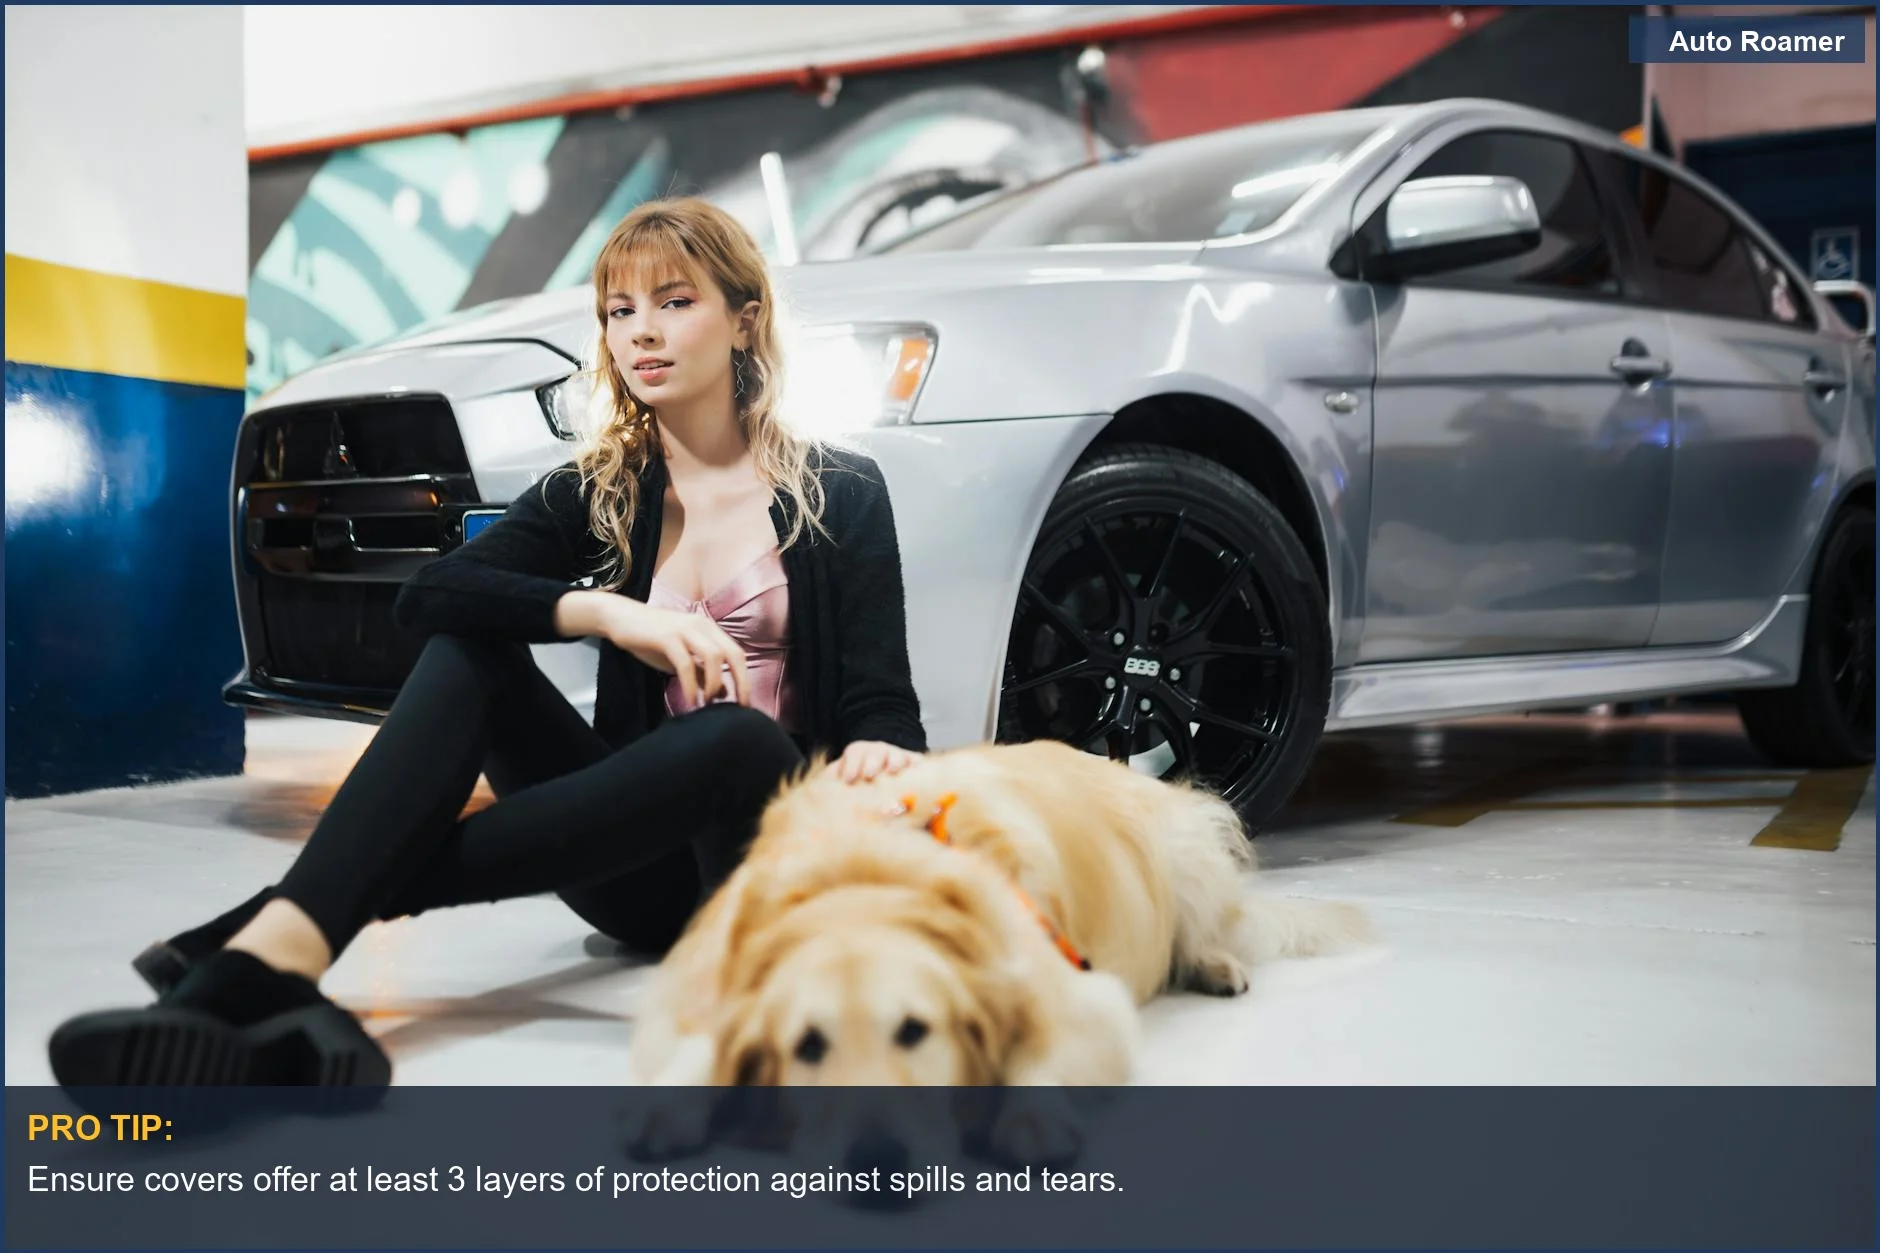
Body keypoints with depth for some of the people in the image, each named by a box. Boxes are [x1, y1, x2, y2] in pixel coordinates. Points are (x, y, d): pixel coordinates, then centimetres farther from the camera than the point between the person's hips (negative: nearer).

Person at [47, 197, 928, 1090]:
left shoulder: (841, 492, 0)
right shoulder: (595, 492, 7)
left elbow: (883, 711, -6)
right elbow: (427, 597, -10)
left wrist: (880, 760, -30)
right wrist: (607, 612, -25)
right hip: (644, 870, 3)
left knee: (737, 737, -37)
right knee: (468, 649, -19)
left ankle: (281, 929, -38)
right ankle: (277, 955, -43)